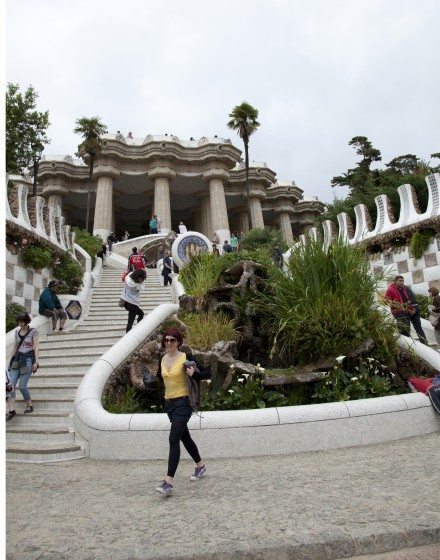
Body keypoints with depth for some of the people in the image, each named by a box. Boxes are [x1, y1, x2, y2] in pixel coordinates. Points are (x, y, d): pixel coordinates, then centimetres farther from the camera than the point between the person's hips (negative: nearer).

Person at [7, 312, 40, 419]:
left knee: (22, 385, -8)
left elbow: (36, 347, -9)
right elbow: (15, 347, 18)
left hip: (28, 359, -5)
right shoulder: (17, 331, 10)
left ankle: (29, 405, 14)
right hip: (17, 359, 5)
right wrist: (12, 359, 18)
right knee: (11, 384, -7)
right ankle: (12, 410, -2)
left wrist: (36, 362, -15)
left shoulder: (33, 331, -5)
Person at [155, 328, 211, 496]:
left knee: (173, 439, -14)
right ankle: (200, 466, 40)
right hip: (169, 403, 7)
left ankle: (168, 482, -11)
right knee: (185, 437, 20)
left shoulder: (185, 358, -11)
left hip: (182, 402, -7)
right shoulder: (163, 360, 6)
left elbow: (207, 373, -10)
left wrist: (193, 374, -25)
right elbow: (159, 379, 24)